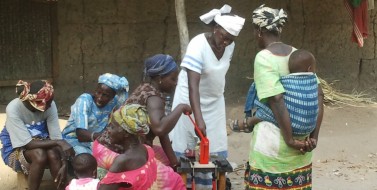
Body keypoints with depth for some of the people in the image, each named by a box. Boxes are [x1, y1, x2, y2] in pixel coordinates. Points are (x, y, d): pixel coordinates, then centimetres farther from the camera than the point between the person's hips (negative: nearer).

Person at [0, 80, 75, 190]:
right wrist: (59, 143, -34)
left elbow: (56, 136, -18)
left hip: (41, 143, 3)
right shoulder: (14, 109, -29)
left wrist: (64, 165, -31)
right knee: (40, 155, -34)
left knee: (53, 154, -31)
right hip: (16, 149, -3)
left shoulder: (50, 105, -18)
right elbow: (28, 143, -30)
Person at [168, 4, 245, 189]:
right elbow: (193, 85, -35)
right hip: (190, 101, -6)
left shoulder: (230, 46, -8)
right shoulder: (198, 46, -28)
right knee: (185, 147, 0)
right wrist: (199, 119, -42)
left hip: (214, 102, 6)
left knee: (216, 148, 6)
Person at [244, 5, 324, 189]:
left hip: (273, 142, -6)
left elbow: (277, 100, -22)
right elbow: (318, 94, 0)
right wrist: (314, 136, -1)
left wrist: (290, 140, -17)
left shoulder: (263, 58, -13)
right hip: (302, 138, 7)